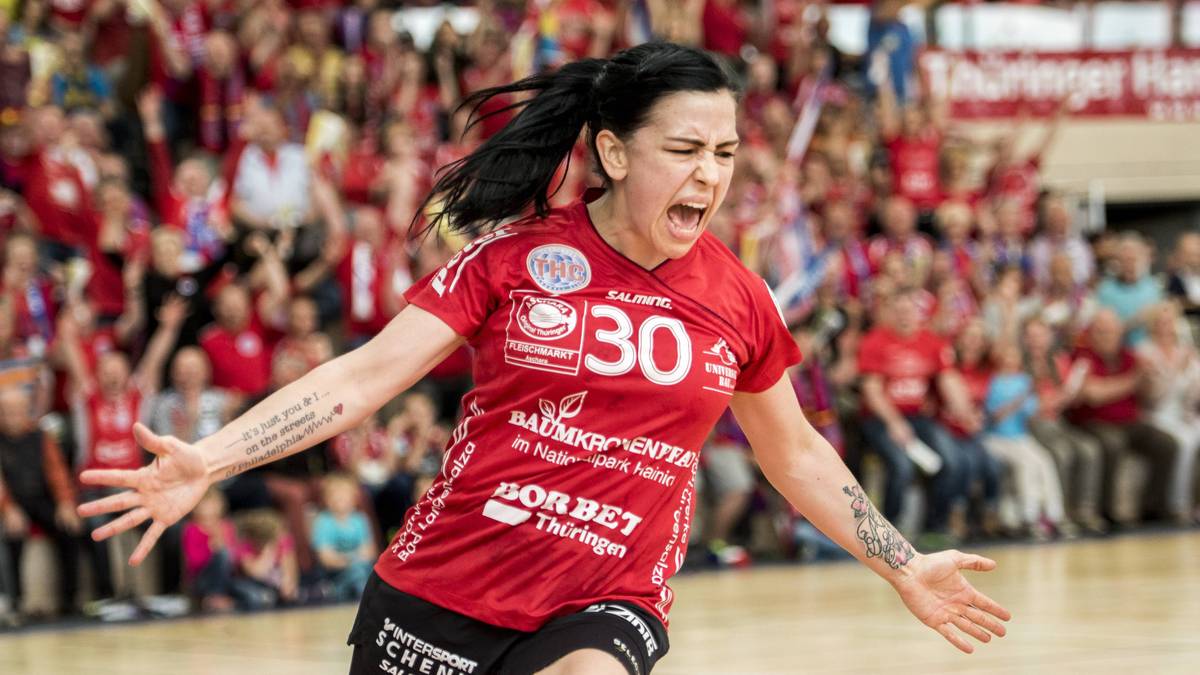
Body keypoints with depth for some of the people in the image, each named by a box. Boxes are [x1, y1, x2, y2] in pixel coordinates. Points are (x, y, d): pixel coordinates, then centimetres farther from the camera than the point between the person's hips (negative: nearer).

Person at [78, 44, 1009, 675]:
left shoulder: (738, 303, 3)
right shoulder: (514, 258, -5)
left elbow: (797, 457, 19)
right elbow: (368, 374, -9)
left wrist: (906, 570, 18)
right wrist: (206, 462, -20)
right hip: (443, 593, 0)